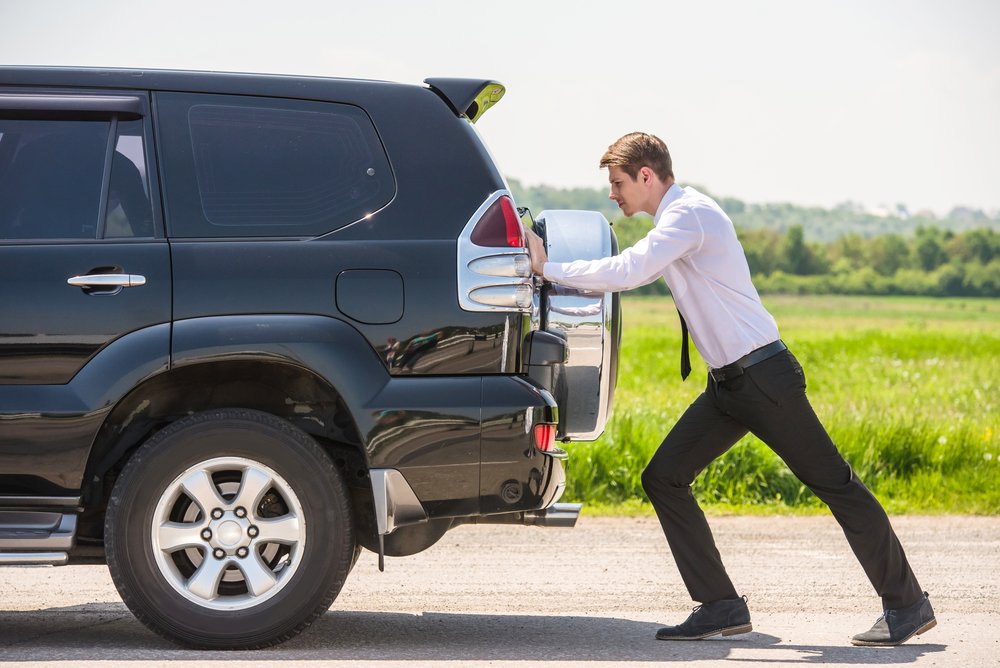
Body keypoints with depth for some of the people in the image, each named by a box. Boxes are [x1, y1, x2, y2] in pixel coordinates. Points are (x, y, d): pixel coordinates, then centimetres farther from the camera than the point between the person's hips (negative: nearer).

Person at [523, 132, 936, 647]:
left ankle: (906, 605, 8)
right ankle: (720, 607, 5)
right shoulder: (674, 220, 15)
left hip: (764, 377, -10)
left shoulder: (689, 213, -16)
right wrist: (557, 273, 19)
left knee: (834, 484, -2)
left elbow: (628, 272, -26)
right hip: (728, 385, 10)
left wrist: (550, 268, -16)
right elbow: (634, 273, 26)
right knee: (663, 478, 2)